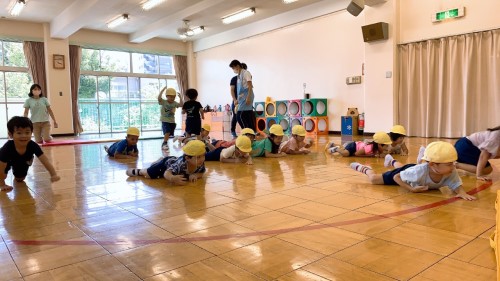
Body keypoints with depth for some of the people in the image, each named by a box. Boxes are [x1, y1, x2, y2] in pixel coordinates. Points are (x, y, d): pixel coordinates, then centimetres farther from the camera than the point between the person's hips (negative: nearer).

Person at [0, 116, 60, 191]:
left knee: (20, 179, 12)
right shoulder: (7, 148, -43)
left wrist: (54, 175, -50)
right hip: (8, 161, -2)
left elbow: (45, 160, -39)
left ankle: (17, 176, 46)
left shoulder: (33, 145, -38)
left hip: (22, 162, 2)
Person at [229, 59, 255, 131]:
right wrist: (237, 100, 13)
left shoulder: (246, 73, -5)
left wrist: (248, 98, -20)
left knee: (240, 116, -13)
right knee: (248, 117, 7)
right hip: (242, 98, 8)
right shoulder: (239, 75, 18)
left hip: (246, 97, -8)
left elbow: (250, 86, -12)